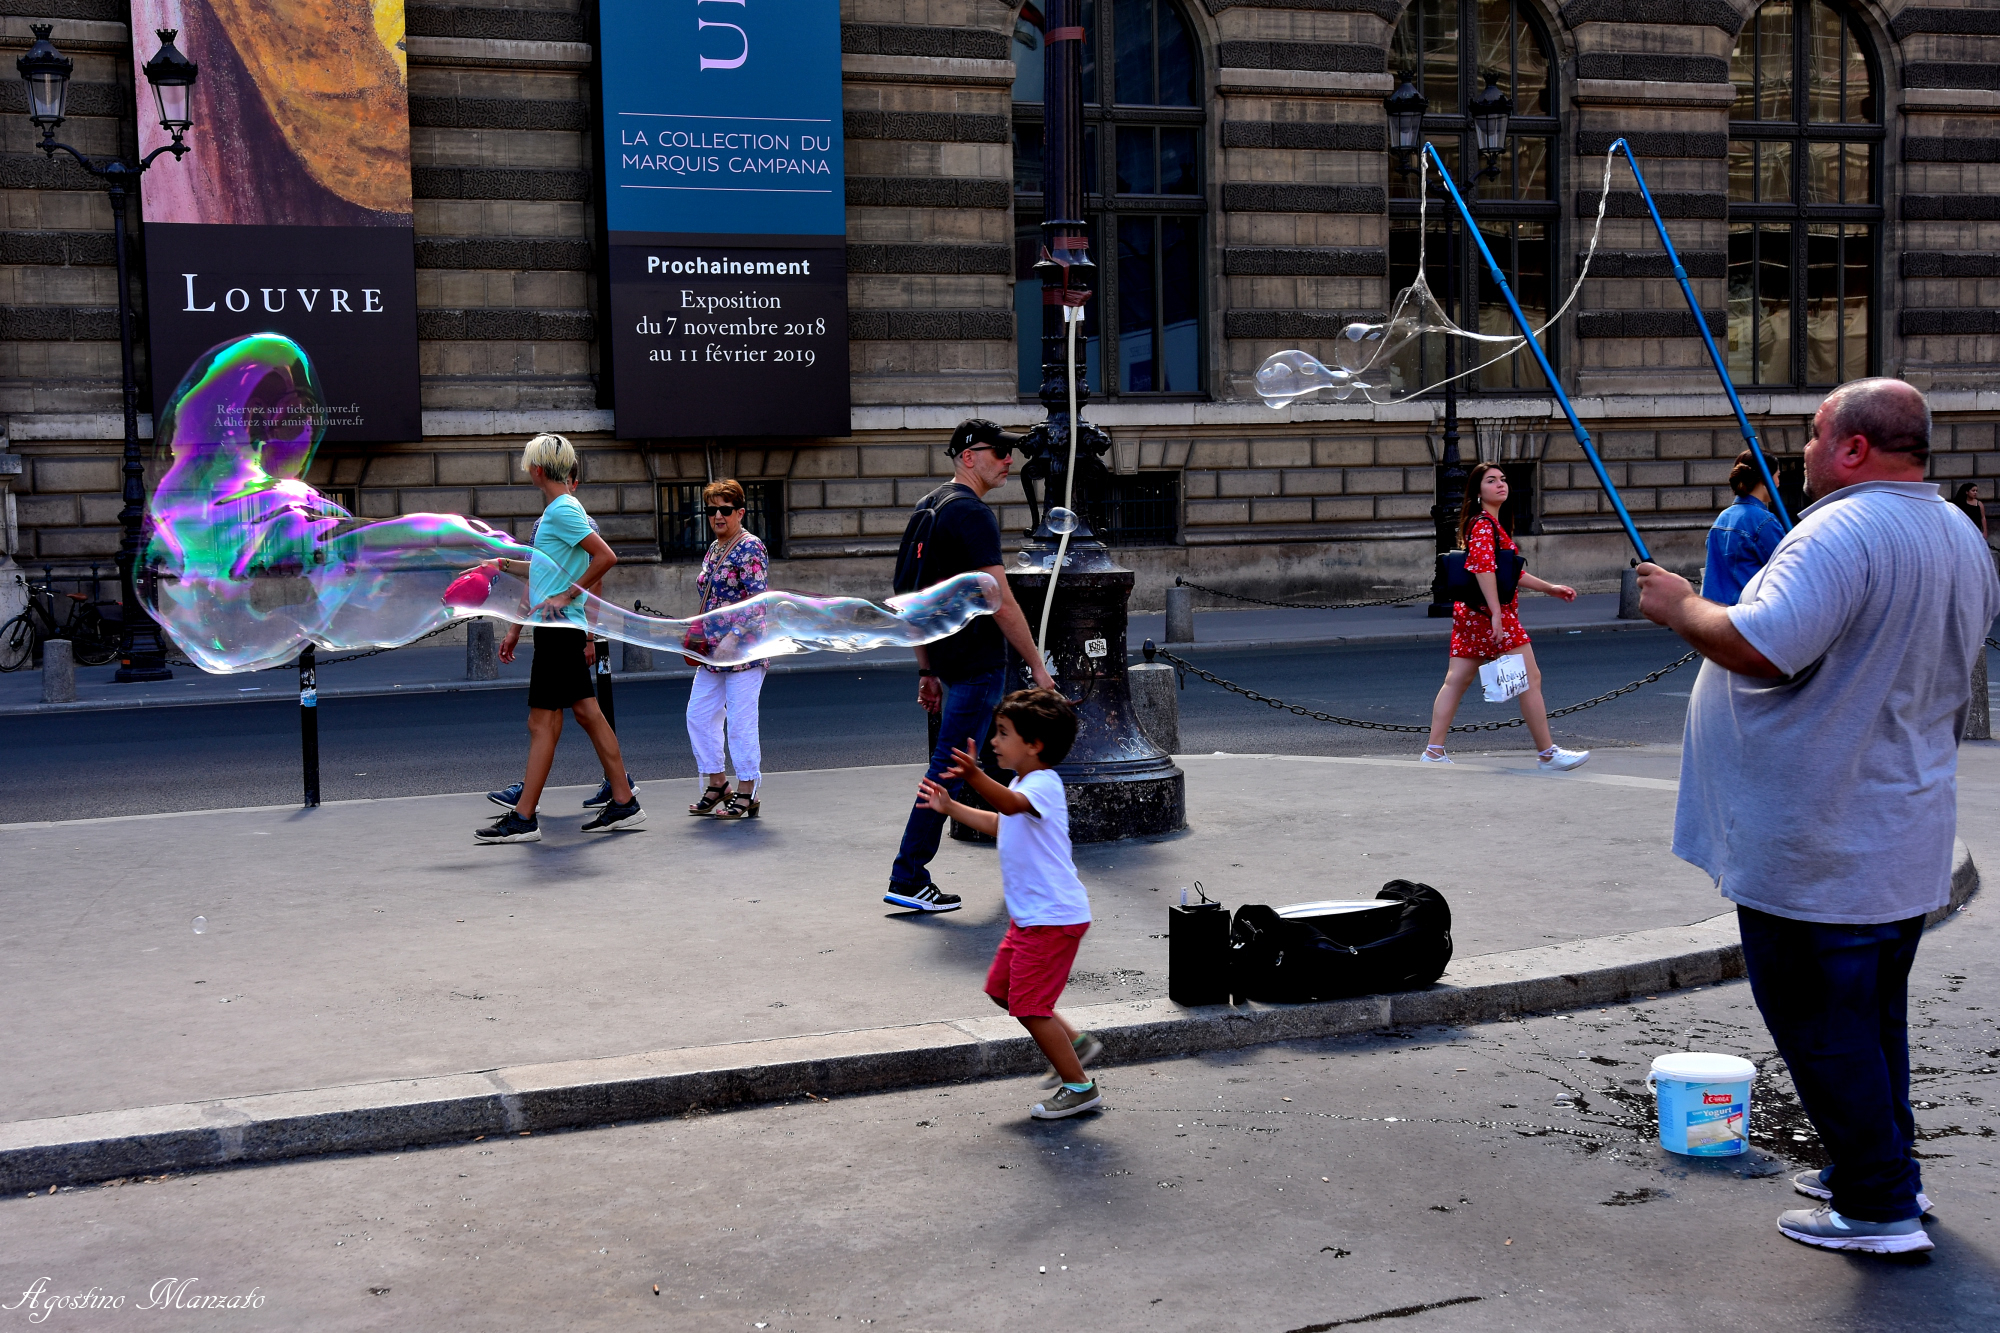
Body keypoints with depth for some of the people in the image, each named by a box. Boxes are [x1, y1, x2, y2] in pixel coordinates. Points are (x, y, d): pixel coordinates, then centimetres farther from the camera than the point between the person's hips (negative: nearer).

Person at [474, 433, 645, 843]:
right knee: (588, 714, 9)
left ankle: (523, 818, -4)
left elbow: (606, 556, -22)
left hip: (560, 629, -10)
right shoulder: (555, 511, 18)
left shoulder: (563, 510, -12)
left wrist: (566, 597, -18)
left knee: (542, 722, -7)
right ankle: (624, 802, 11)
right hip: (557, 629, 10)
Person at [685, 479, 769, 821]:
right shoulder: (712, 550, 16)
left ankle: (746, 795, 2)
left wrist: (733, 637, -22)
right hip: (713, 652, 9)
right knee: (698, 715, 10)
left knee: (740, 721, -6)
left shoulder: (750, 548, -10)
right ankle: (716, 783, 22)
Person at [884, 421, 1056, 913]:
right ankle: (907, 878, -3)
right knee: (950, 767, -6)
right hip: (978, 661, -10)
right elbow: (1000, 603, -20)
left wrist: (927, 671, 20)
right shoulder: (972, 514, -16)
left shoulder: (927, 508, 13)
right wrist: (1038, 666, -12)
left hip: (946, 656, 10)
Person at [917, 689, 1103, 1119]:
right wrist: (951, 808, 28)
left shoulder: (1043, 784, -19)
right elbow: (1001, 823, 32)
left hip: (1053, 917, -10)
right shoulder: (1021, 785, 12)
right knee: (1001, 988, 18)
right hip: (1029, 916, 10)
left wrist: (975, 777, -60)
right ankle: (1075, 1043, 28)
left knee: (1028, 1004, -6)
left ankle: (1079, 1087, 7)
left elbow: (1011, 804, -43)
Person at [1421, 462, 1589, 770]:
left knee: (1456, 681, 7)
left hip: (1469, 612, 10)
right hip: (1489, 612, -10)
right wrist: (1496, 612, -30)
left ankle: (1434, 751, 6)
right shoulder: (1484, 524, -12)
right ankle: (1547, 754, 2)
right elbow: (1483, 566, -26)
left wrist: (1549, 588, 25)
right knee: (1531, 679, -4)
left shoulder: (1491, 524, 20)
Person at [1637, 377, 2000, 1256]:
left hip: (1816, 847, -10)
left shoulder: (1841, 533, -22)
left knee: (1822, 1025, 1)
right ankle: (1885, 1168, 33)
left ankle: (1879, 1208, 8)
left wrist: (1681, 607, -13)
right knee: (1872, 1011, 22)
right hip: (1906, 841, 10)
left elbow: (1759, 649, -30)